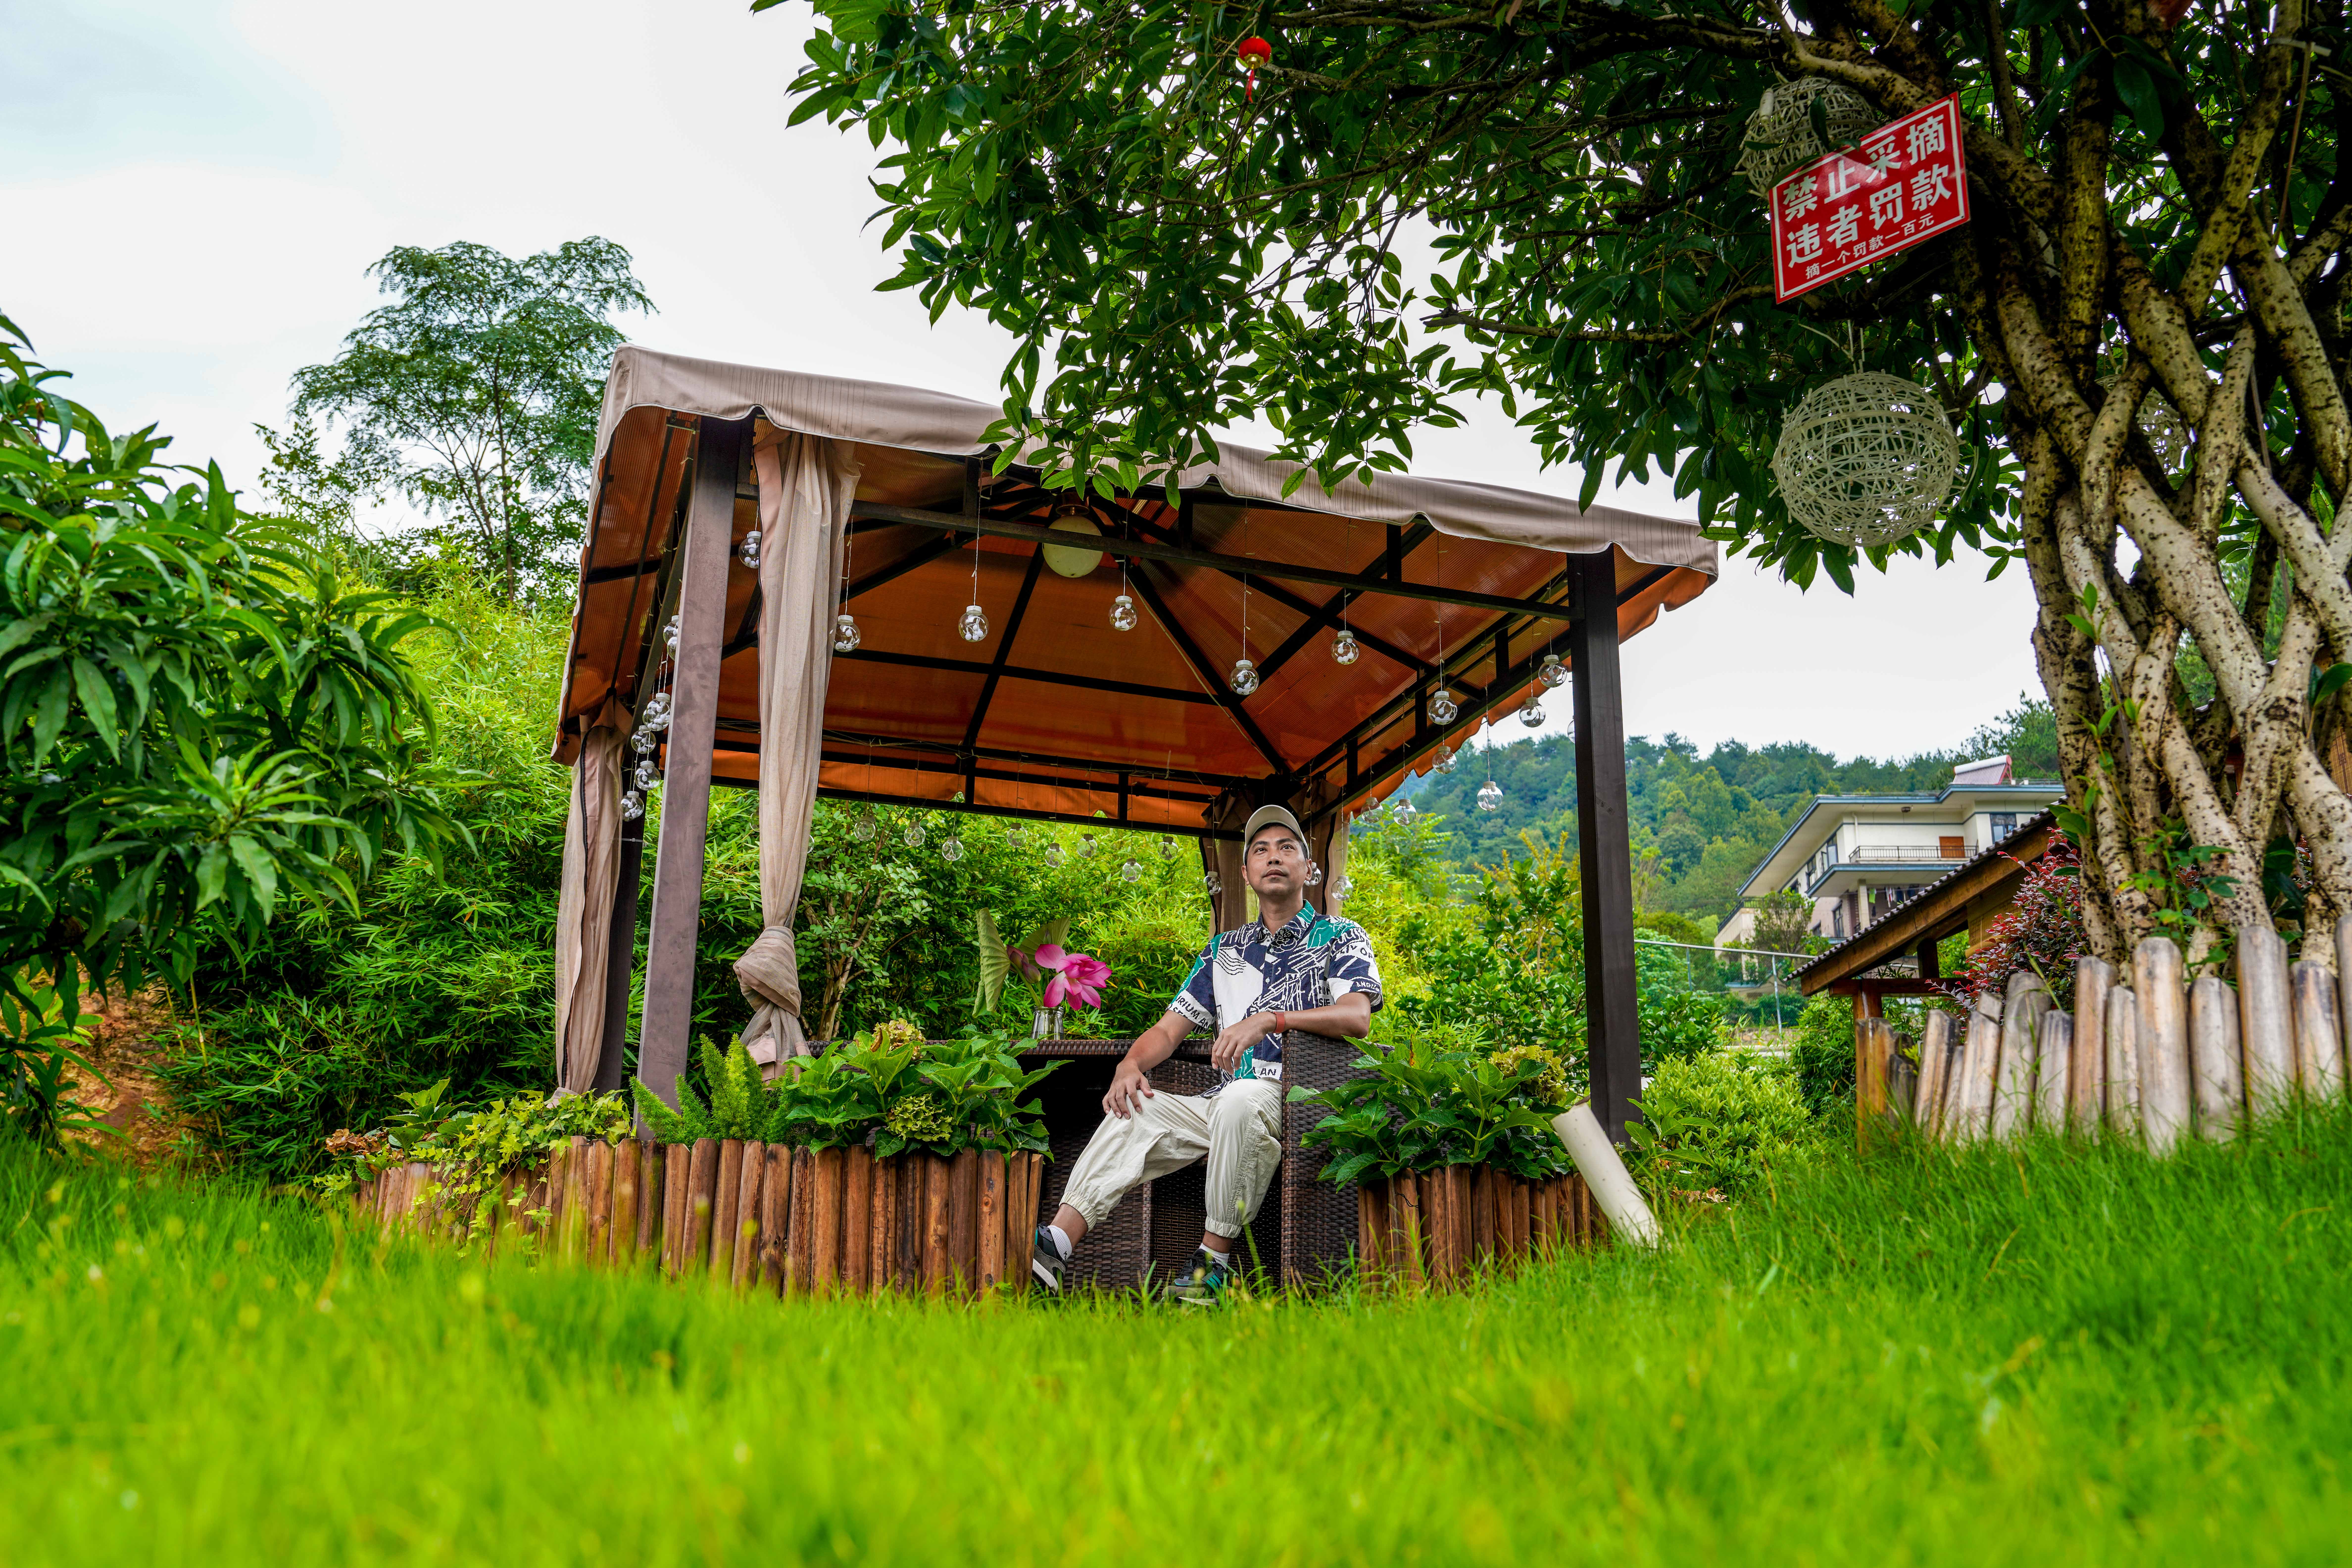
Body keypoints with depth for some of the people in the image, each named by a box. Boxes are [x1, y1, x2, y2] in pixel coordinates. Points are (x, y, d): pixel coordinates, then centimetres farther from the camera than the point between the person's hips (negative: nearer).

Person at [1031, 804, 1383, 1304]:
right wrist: (1131, 1064, -5)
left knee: (1240, 1100, -37)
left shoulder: (1341, 938, 8)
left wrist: (1268, 1019, -25)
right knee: (1133, 1109, -20)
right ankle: (1054, 1248, -30)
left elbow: (1357, 1017, -11)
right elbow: (1170, 1029, 18)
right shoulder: (1225, 949, 23)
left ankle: (1215, 1260, -27)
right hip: (1222, 1106, 5)